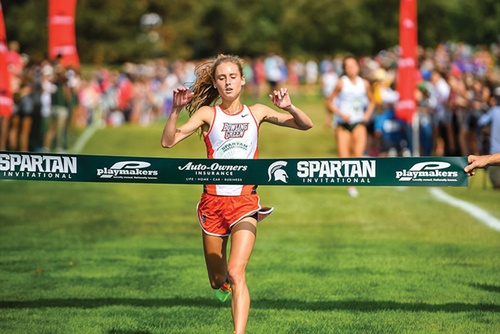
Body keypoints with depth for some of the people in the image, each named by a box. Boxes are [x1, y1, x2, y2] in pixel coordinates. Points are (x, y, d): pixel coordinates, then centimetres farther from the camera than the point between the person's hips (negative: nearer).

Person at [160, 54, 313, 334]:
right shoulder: (207, 113, 1)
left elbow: (306, 125, 6)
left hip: (245, 202, -1)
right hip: (214, 201, 1)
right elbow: (168, 141, -10)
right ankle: (224, 284, 49)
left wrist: (289, 107, -14)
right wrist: (176, 110, -26)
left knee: (236, 273, -19)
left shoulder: (257, 113, 6)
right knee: (218, 281, 12)